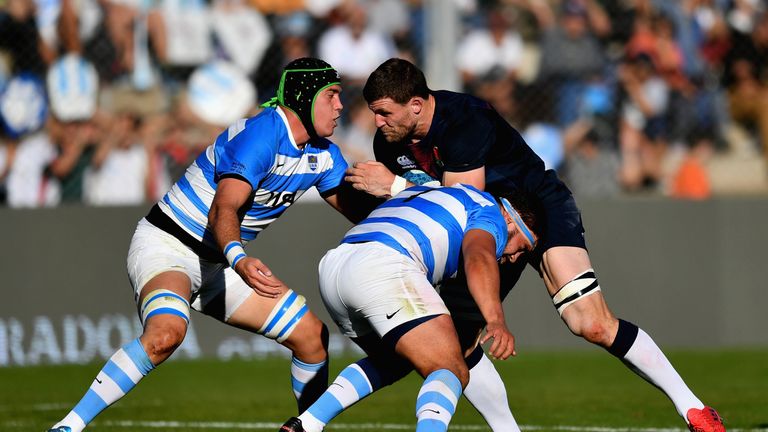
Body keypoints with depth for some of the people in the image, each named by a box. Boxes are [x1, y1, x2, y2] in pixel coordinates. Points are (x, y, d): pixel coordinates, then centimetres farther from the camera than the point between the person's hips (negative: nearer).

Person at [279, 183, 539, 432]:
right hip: (384, 267, -9)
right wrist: (496, 320, -26)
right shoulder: (489, 211, 12)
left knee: (394, 361, 30)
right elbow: (478, 258, -11)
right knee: (452, 373, -12)